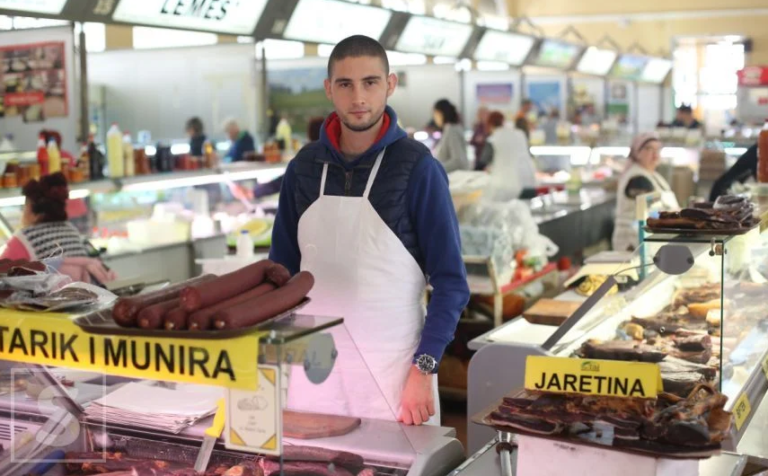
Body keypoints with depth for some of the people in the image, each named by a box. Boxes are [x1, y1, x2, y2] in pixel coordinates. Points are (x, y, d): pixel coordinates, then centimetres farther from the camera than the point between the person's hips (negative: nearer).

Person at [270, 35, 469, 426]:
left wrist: (424, 370, -15)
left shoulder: (417, 167, -9)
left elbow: (450, 281, -8)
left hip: (390, 370, -3)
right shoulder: (305, 167, 3)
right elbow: (281, 272, 11)